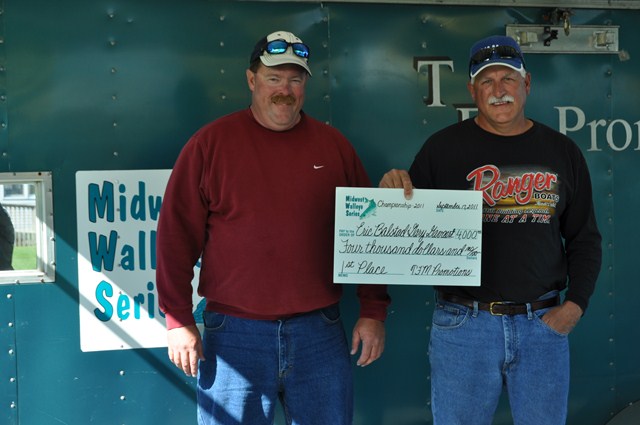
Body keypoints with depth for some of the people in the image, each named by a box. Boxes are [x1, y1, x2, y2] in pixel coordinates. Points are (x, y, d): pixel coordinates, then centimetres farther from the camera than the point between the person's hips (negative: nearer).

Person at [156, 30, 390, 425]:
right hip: (234, 333, -2)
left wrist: (374, 311, 7)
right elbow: (177, 233, 0)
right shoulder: (211, 142, 1)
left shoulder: (334, 146, 7)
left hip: (319, 332, 2)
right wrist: (179, 319, -4)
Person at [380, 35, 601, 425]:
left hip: (544, 323, 2)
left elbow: (584, 239, 11)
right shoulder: (444, 147, -1)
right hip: (463, 322, -2)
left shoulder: (562, 152, 6)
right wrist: (394, 193, -18)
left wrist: (576, 304, -2)